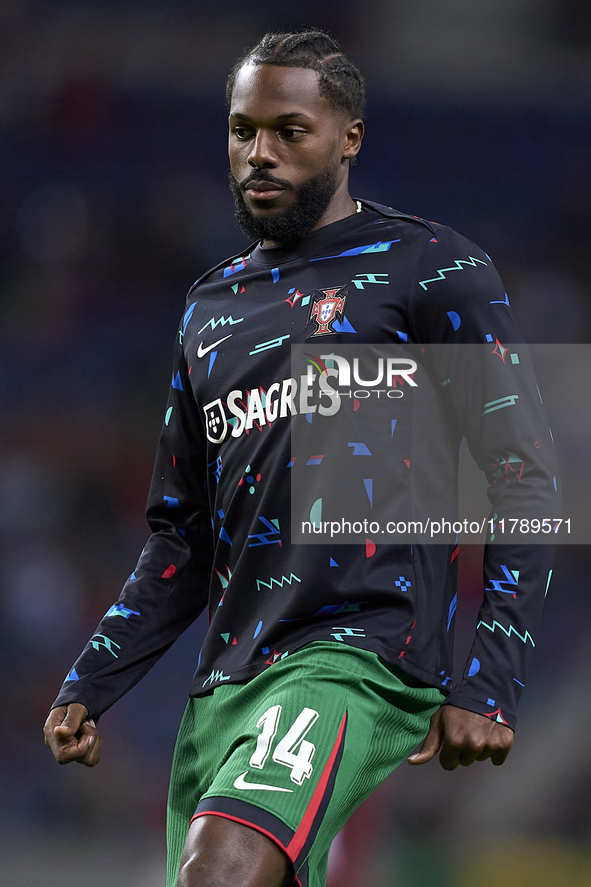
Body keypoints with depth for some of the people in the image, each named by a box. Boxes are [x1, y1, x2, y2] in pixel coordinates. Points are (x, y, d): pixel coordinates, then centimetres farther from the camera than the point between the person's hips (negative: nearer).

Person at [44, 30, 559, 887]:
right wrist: (88, 687, 13)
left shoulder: (431, 270, 2)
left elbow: (527, 484, -1)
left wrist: (487, 688, -11)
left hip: (361, 658, -7)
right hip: (225, 681, 7)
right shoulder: (211, 308, 21)